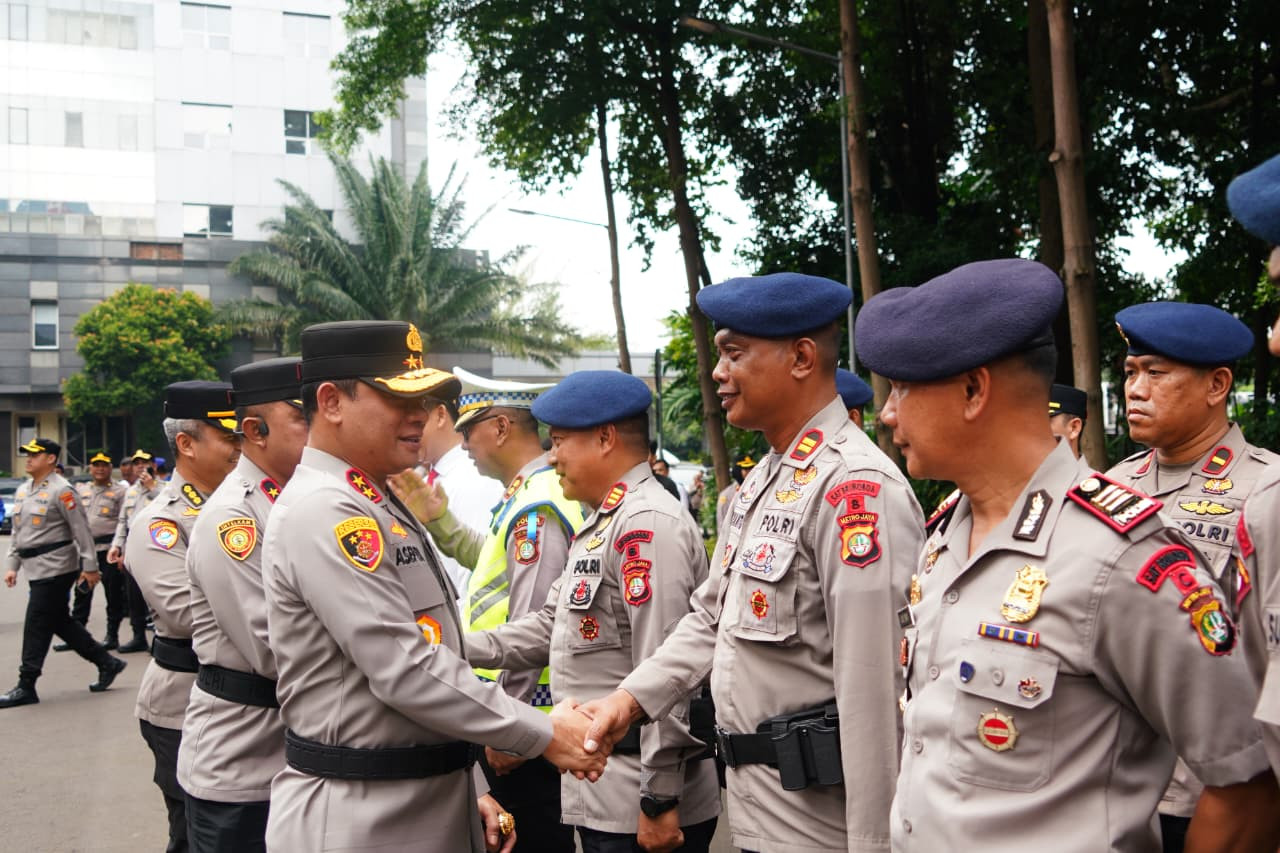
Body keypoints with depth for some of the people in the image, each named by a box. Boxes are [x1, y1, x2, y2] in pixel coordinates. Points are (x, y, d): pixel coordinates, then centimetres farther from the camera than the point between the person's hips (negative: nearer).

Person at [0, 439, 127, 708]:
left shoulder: (61, 490, -12)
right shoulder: (22, 491, 14)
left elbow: (81, 529, -13)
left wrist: (90, 566, -14)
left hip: (55, 569, -9)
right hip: (36, 569, 9)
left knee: (36, 626, -5)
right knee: (60, 622, 12)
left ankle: (26, 687, 4)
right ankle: (107, 663, 22)